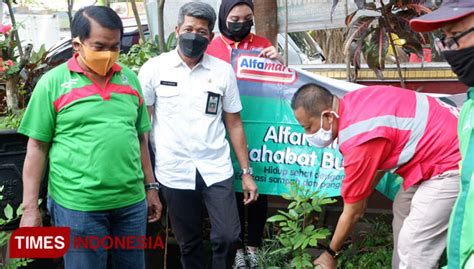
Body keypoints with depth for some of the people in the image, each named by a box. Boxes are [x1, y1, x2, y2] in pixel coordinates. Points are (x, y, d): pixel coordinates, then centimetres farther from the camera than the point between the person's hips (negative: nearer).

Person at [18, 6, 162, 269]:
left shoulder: (130, 79, 8)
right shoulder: (52, 82, -5)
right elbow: (37, 147, -3)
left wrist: (150, 187, 14)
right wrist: (30, 207, -6)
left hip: (132, 202, 4)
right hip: (78, 206, -4)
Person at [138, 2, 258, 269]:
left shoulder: (223, 71, 4)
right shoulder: (154, 69, -1)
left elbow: (234, 123, 8)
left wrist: (247, 172, 5)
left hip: (217, 170, 1)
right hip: (175, 173, -1)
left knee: (228, 237, -2)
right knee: (189, 244, 11)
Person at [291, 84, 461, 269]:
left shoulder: (358, 141, -28)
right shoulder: (351, 103, -2)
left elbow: (353, 212, -15)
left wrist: (330, 254, -2)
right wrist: (364, 192, 8)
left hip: (453, 163, -10)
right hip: (442, 144, 10)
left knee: (413, 245, -11)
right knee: (404, 211, 21)